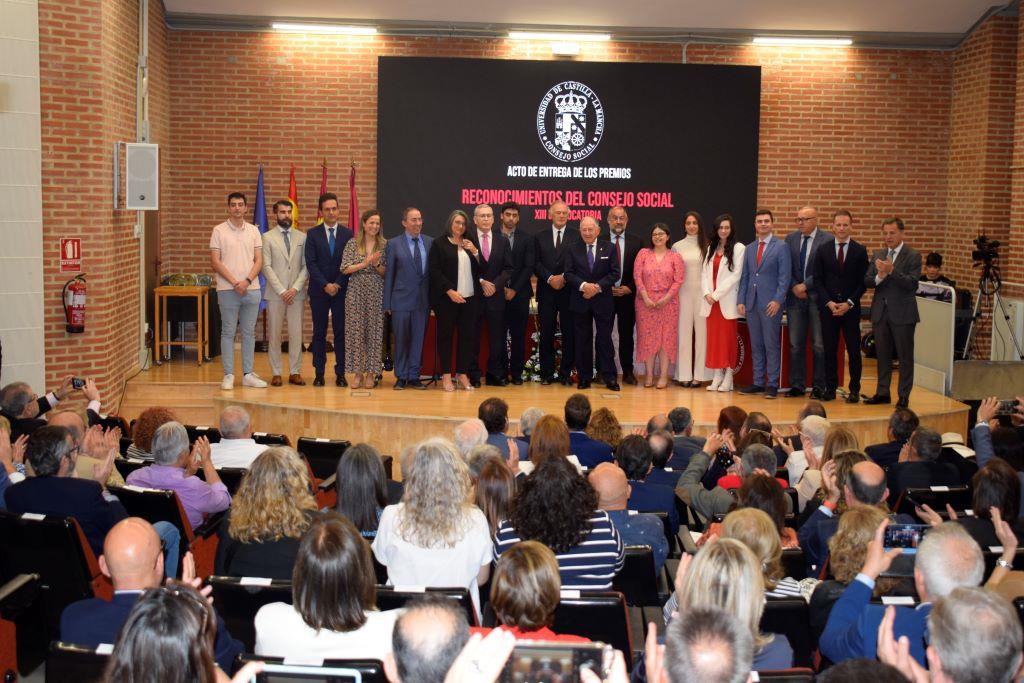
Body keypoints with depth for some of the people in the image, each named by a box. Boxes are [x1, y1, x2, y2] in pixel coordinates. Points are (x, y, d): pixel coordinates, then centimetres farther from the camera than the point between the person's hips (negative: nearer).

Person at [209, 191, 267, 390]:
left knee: (249, 332, 7)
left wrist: (247, 281, -10)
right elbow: (215, 261, -4)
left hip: (252, 289, 3)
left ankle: (248, 374, 13)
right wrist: (235, 283, -12)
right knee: (228, 332, 1)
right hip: (227, 290, -3)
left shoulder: (254, 230, 8)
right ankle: (228, 375, 6)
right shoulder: (219, 230, 0)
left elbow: (258, 260, 5)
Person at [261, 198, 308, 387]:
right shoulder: (267, 237, 3)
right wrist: (282, 291, -11)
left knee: (296, 334, 2)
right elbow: (266, 267, -3)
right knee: (274, 334, 2)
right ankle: (276, 373, 8)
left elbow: (306, 266, 5)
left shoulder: (302, 237, 9)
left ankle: (295, 373, 9)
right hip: (275, 293, -2)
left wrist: (295, 288, -8)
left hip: (296, 293, 2)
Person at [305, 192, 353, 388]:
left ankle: (340, 373, 4)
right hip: (319, 290, 0)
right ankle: (319, 373, 8)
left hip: (341, 289, 0)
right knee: (319, 333, 3)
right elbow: (311, 263, -3)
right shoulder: (313, 234, 4)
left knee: (341, 332, 0)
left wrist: (338, 284, -9)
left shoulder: (348, 234, 5)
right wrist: (325, 285, -13)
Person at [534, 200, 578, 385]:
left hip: (569, 291, -1)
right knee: (546, 333, 4)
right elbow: (536, 263, 4)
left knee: (569, 333, 1)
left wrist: (564, 277, -12)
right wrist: (550, 278, -10)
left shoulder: (577, 236, 4)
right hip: (546, 292, 1)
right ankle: (547, 373, 11)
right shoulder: (540, 237, 11)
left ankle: (566, 373, 8)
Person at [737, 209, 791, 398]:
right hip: (751, 303, 5)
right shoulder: (749, 249, 15)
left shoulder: (781, 248, -1)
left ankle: (772, 384, 3)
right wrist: (740, 301, 6)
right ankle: (758, 382, 14)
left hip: (771, 304, -5)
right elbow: (744, 277, 15)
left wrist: (778, 300, -16)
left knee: (772, 345, -2)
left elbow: (784, 277, -7)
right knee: (756, 346, 8)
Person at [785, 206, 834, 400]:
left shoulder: (827, 240, -6)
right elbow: (786, 268, 9)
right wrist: (794, 287, -5)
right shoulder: (791, 238, 9)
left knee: (819, 345, 0)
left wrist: (805, 285, -12)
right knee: (796, 344, 6)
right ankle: (797, 385, 13)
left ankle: (819, 387, 8)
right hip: (795, 297, 4)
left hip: (817, 297, -4)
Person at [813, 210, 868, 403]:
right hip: (828, 307, 1)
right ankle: (830, 388, 11)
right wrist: (829, 303, -9)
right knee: (829, 350, 4)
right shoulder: (822, 250, 6)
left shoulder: (860, 251, 2)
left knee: (854, 350, 2)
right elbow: (818, 280, 3)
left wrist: (849, 303, -10)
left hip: (851, 308, -1)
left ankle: (854, 390, 10)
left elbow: (863, 282, 0)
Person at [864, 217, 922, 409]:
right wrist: (879, 276, -16)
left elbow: (912, 284, -15)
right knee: (883, 355, 12)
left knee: (905, 356, 2)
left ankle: (904, 395, 9)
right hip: (880, 313, 5)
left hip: (902, 313, -5)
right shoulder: (878, 255, 10)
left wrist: (892, 271, -24)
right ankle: (882, 393, 20)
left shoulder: (913, 256, -5)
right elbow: (867, 282, 4)